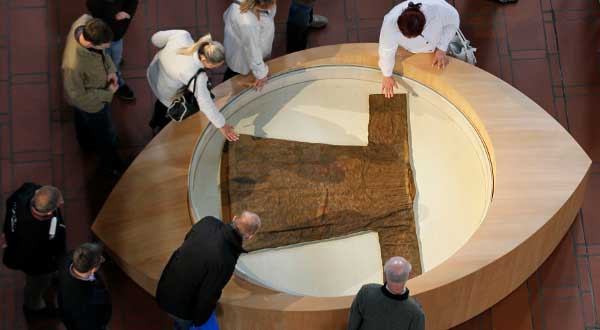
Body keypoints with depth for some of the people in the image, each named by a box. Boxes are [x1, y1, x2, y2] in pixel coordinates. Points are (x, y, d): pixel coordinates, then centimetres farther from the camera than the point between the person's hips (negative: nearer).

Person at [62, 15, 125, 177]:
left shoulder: (85, 23, -31)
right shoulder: (73, 66, -48)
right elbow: (77, 96, -29)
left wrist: (110, 69, -13)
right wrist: (107, 94, -20)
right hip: (91, 102, -6)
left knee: (83, 118, 37)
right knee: (106, 134, 23)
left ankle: (86, 141, 68)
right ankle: (109, 163, 53)